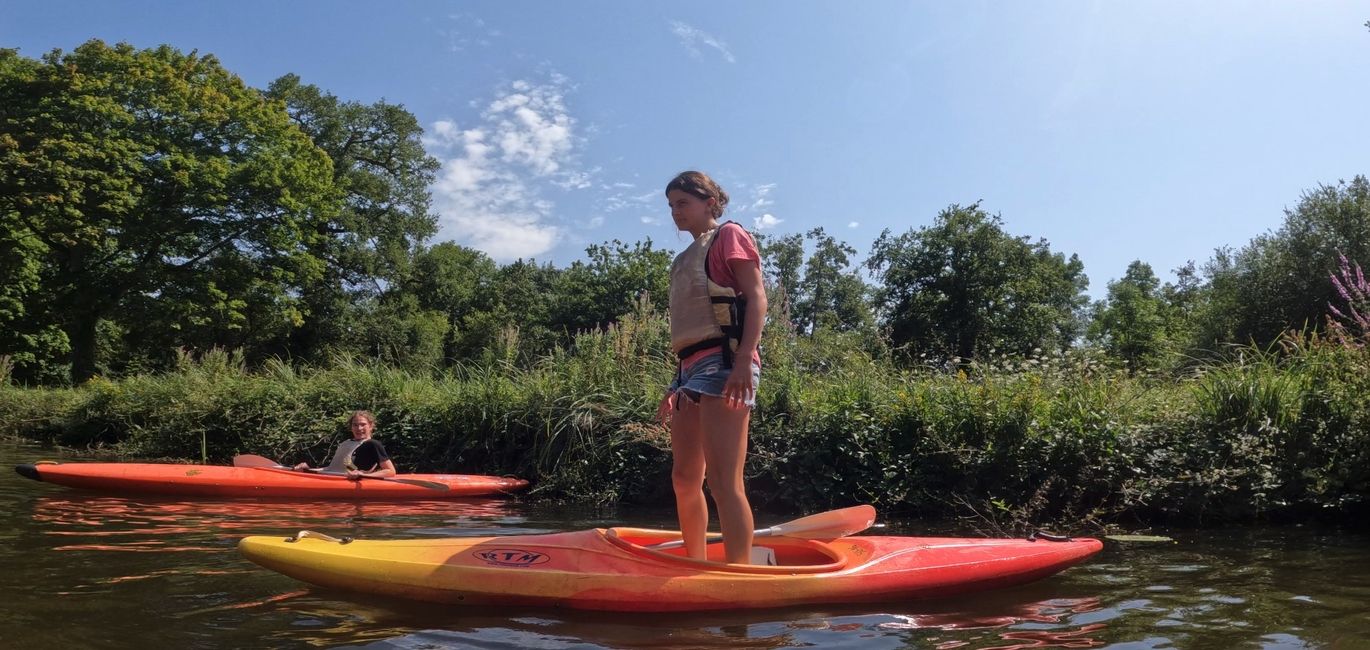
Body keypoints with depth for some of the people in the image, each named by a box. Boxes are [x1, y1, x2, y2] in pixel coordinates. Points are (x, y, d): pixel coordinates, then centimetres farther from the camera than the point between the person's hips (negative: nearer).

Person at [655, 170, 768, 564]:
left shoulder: (729, 236, 5)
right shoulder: (685, 258, 26)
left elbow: (756, 298, -7)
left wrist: (744, 360, -20)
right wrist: (675, 387, 21)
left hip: (723, 361, -9)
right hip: (690, 368, 9)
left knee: (722, 481, -16)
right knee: (684, 480, 11)